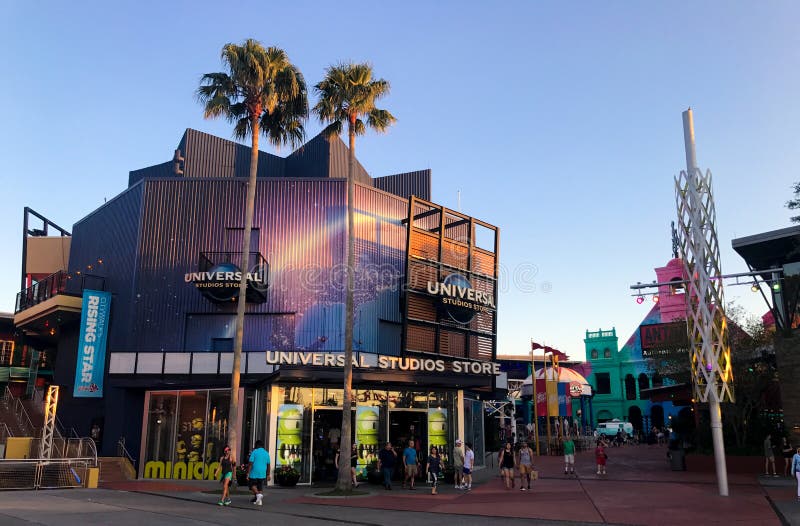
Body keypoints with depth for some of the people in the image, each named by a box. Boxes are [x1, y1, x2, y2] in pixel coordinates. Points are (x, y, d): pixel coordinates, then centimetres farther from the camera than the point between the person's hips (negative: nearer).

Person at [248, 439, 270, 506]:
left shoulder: (254, 452, -5)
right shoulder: (266, 453, 8)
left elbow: (251, 463, -10)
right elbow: (268, 465, 9)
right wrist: (268, 475, 15)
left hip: (254, 473, -4)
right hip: (262, 474, 4)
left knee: (253, 485, 10)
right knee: (260, 487, 11)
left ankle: (258, 494, -14)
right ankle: (259, 500, 4)